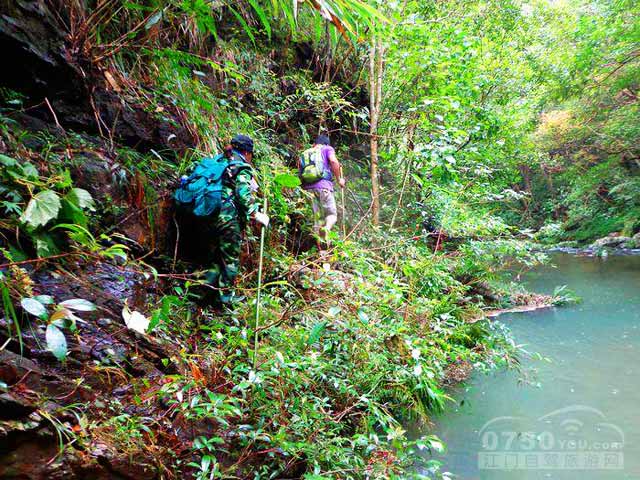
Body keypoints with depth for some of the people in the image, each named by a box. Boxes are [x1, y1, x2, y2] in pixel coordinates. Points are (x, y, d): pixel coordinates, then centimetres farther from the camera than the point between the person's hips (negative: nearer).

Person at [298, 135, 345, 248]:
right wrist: (339, 179, 0)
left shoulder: (304, 154, 27)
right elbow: (333, 161, -6)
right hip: (323, 186, -4)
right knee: (332, 214, -1)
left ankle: (320, 247, -1)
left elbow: (299, 171, 17)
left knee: (317, 217, 7)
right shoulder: (327, 149, 13)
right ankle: (326, 229, -34)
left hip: (308, 188, 4)